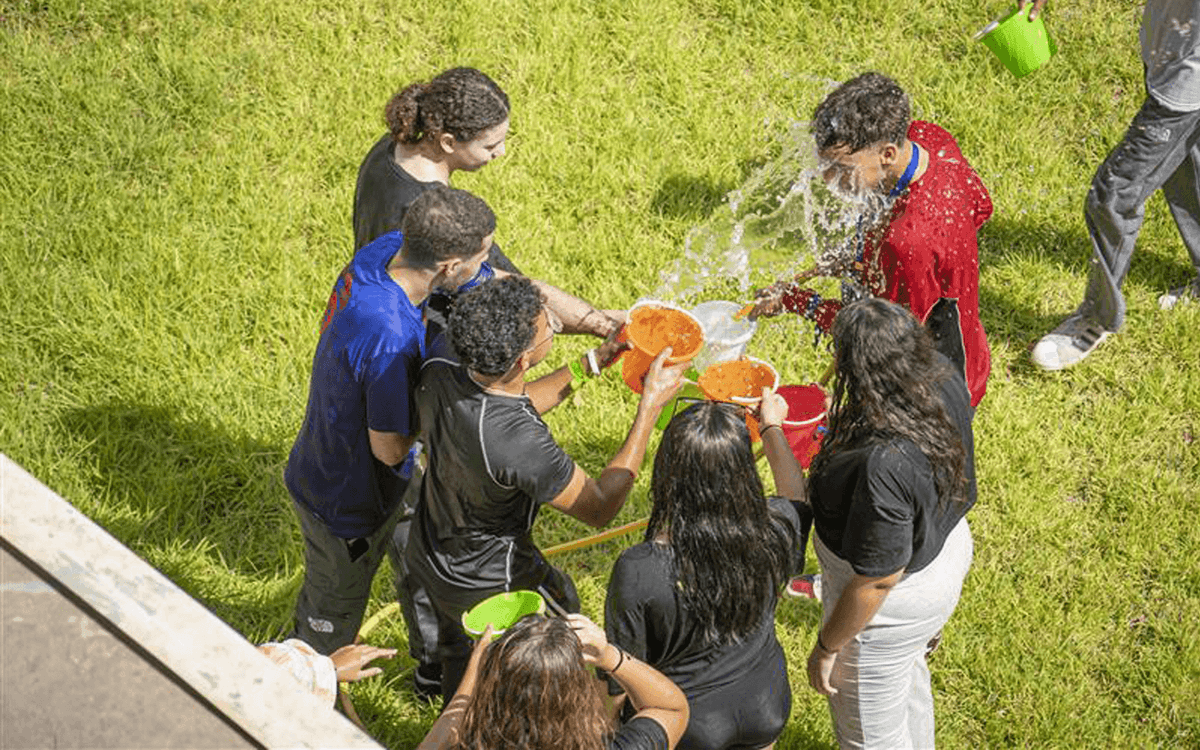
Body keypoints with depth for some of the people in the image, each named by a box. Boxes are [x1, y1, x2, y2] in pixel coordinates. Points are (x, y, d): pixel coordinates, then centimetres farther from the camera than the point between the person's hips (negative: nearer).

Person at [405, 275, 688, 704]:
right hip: (489, 584, -6)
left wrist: (594, 362, -2)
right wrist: (650, 406, -25)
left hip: (428, 559, 7)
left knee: (458, 656, 33)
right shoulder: (521, 446, -42)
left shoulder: (437, 372, -21)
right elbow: (600, 509, -24)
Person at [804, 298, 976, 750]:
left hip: (897, 597, -9)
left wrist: (827, 646, -14)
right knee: (906, 675, 38)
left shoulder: (885, 465, -42)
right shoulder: (944, 380, -18)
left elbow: (878, 579, -30)